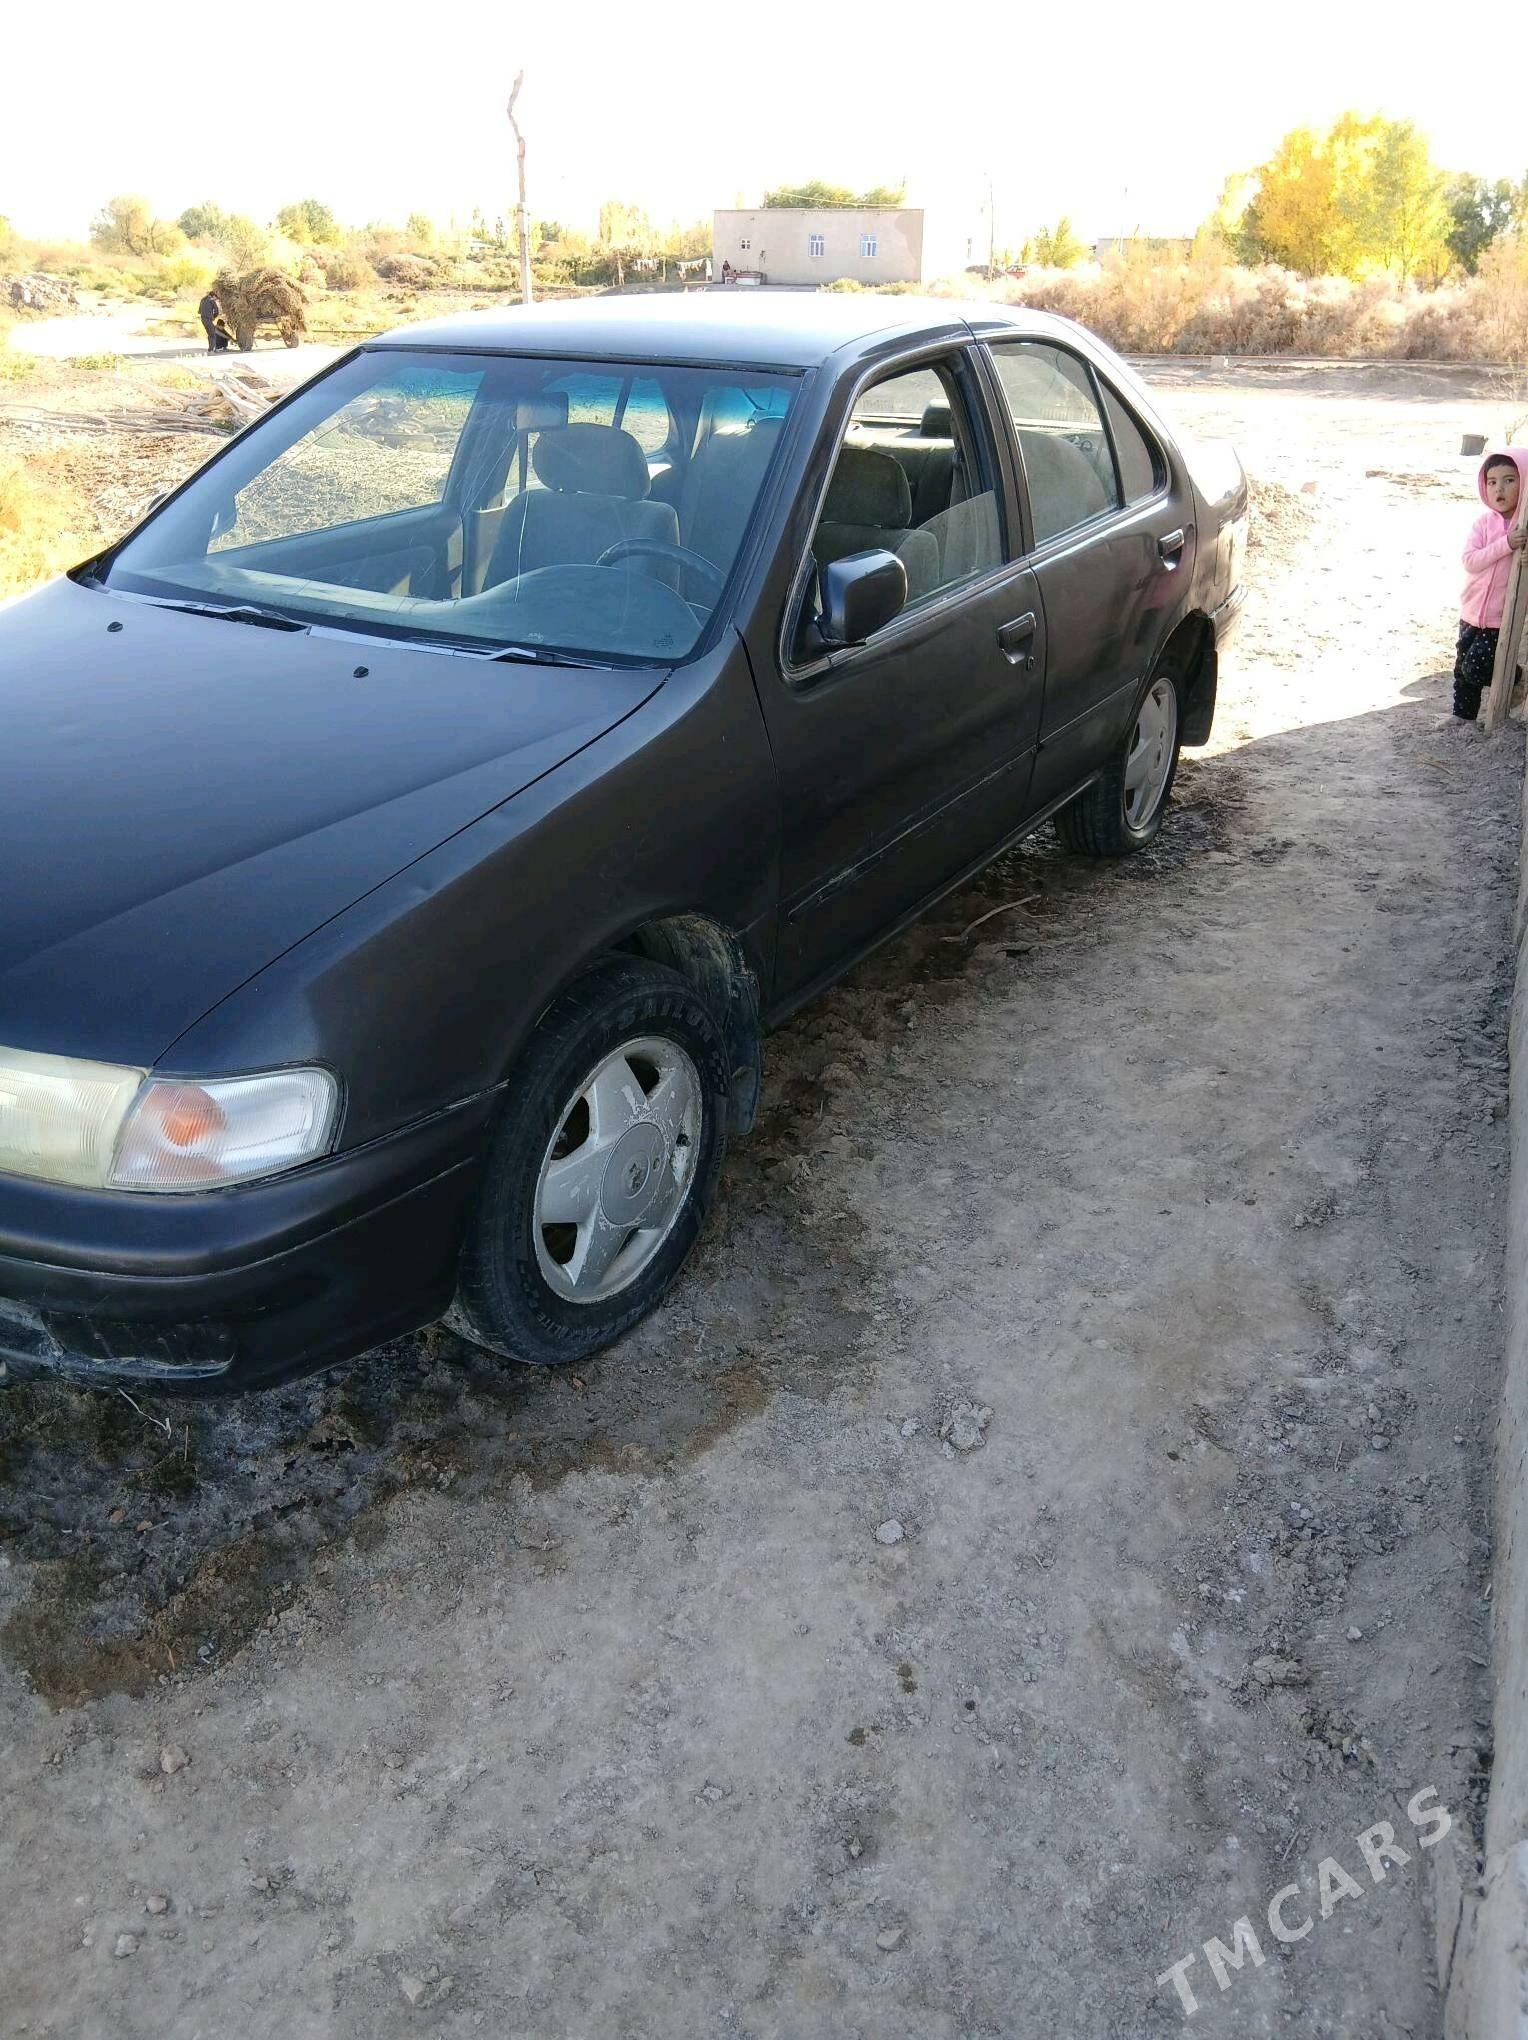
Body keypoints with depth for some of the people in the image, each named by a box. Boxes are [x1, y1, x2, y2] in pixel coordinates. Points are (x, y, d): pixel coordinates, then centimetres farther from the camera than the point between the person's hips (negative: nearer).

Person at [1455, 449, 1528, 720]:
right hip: (1472, 612, 4)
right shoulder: (1483, 524, -3)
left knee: (1475, 668, -9)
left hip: (1503, 617, -3)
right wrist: (1506, 544, -26)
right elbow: (1470, 561, -14)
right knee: (1463, 667, 10)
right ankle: (1463, 716, 27)